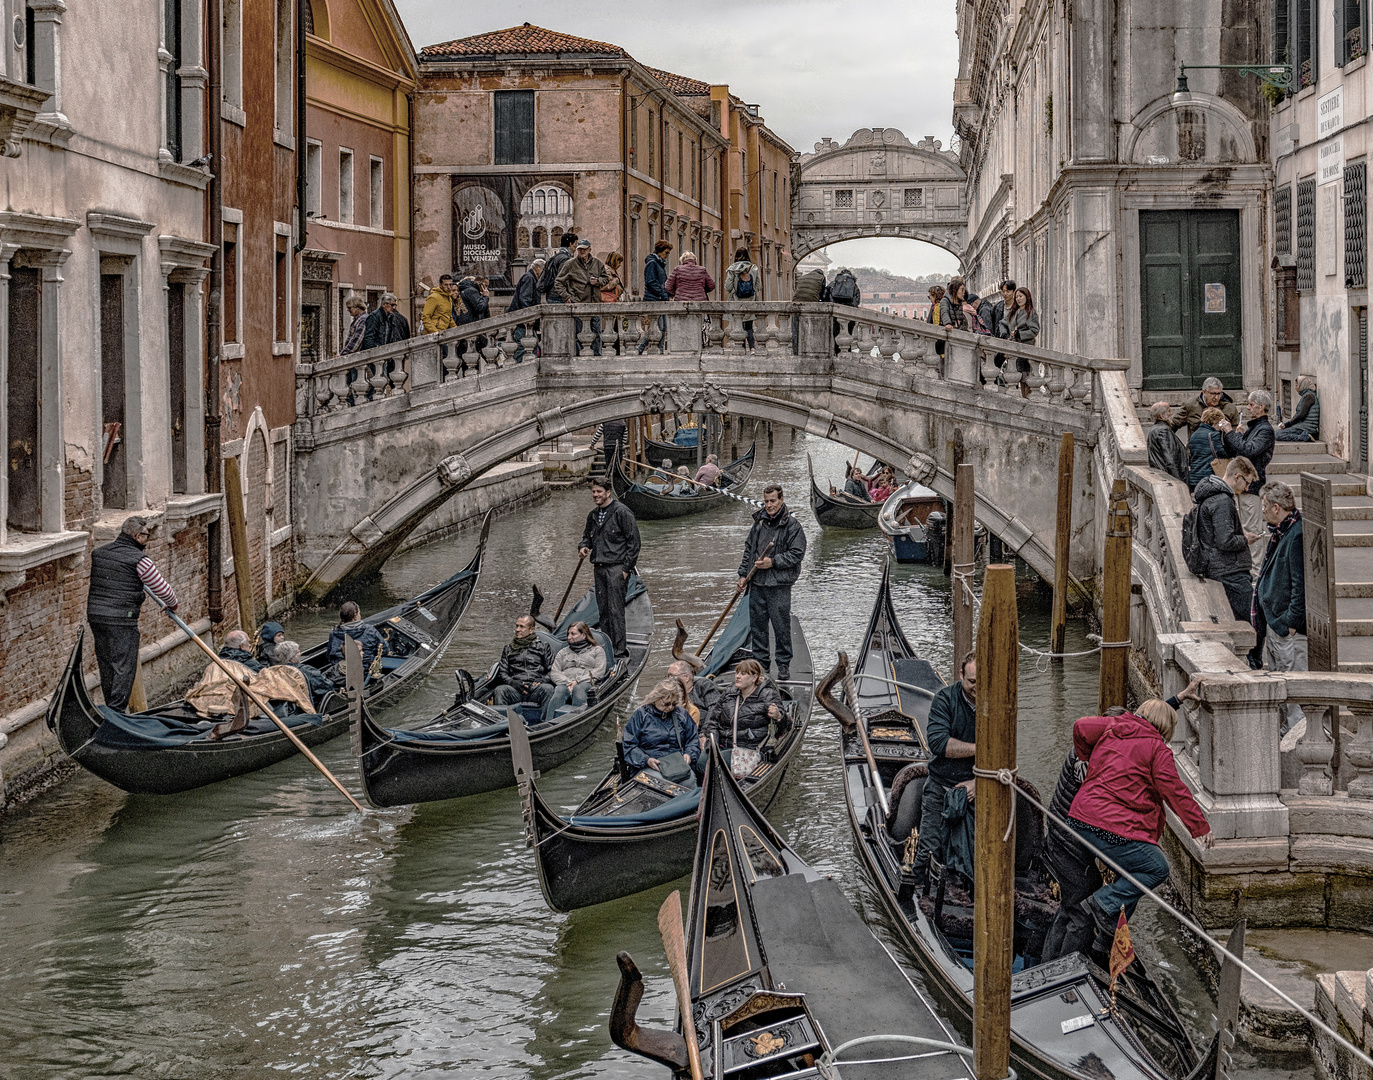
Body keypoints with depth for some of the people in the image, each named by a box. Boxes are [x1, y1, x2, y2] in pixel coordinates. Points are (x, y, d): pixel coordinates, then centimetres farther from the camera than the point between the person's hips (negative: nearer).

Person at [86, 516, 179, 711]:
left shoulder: (98, 553, 12)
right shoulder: (139, 560, -9)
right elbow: (161, 588, -3)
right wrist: (173, 604, 19)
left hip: (95, 614, 7)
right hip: (121, 620, -7)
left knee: (106, 665, 14)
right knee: (124, 667, -2)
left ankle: (110, 710, 20)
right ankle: (117, 710, -7)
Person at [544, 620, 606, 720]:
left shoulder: (597, 650, 23)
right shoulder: (563, 652, 32)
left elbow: (599, 671, 7)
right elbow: (554, 672, 17)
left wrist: (578, 681, -8)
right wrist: (567, 682, -7)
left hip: (587, 683, -2)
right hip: (564, 683, 2)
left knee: (579, 689, -40)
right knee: (560, 690, -36)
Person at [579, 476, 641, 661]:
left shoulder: (622, 512, -9)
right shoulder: (593, 515, 14)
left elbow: (633, 541, -10)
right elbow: (587, 535, 30)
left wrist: (626, 568, -14)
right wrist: (583, 546, 6)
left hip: (616, 567, -8)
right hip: (599, 567, 8)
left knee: (616, 610, -9)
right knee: (603, 609, 10)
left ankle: (619, 651, -8)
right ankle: (606, 648, 17)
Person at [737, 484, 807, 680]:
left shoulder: (792, 525, -8)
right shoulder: (759, 522, 10)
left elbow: (797, 553, -10)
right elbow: (748, 549, 19)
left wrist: (773, 562, -16)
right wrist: (743, 574, 13)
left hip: (779, 585, -6)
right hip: (756, 583, 6)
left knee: (781, 625, -1)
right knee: (757, 624, 10)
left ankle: (784, 665, 10)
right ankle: (760, 662, 22)